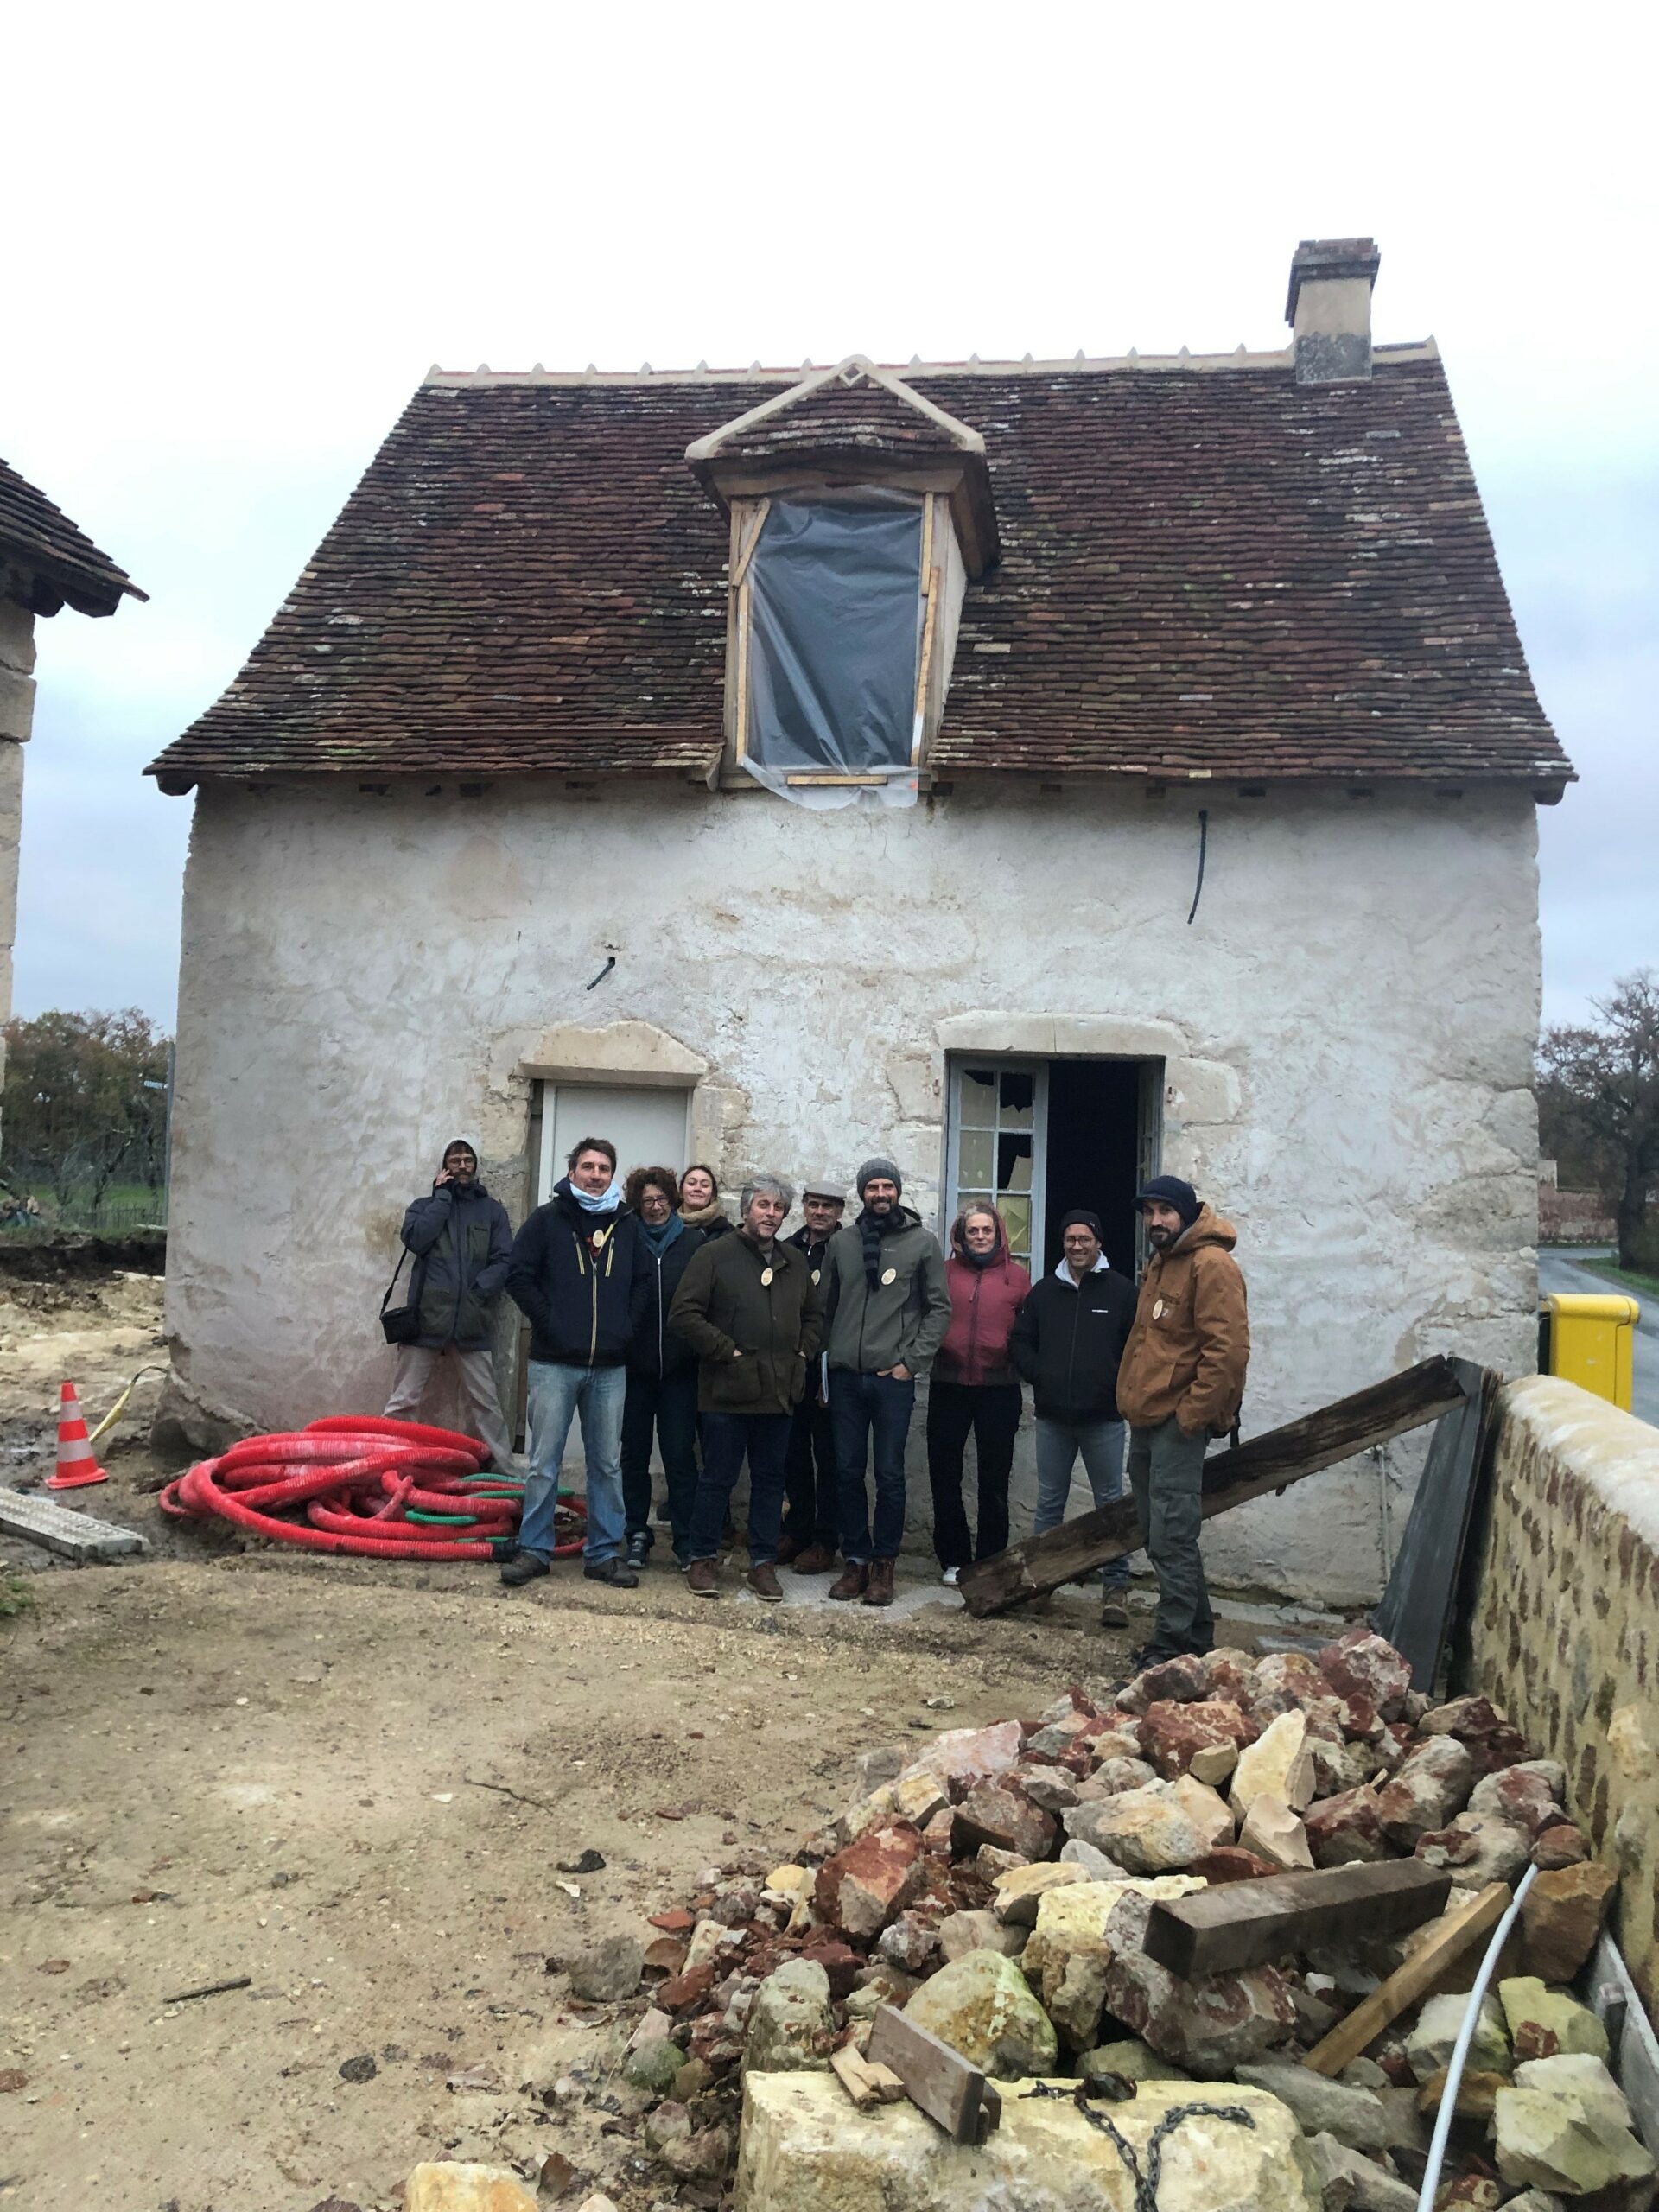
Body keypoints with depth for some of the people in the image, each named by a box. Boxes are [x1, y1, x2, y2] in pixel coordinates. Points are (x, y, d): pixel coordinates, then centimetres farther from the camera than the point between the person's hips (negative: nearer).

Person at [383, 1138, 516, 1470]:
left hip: (472, 1323, 0)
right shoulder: (425, 1205, 13)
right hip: (426, 1319, 0)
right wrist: (443, 1196, -2)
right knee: (403, 1402, 1)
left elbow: (503, 1260, 3)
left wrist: (477, 1293, -11)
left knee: (486, 1404, 4)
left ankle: (503, 1470, 9)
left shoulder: (492, 1210, 13)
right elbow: (416, 1239, -8)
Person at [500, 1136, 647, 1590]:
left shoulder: (627, 1225, 9)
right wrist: (547, 1323, -8)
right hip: (554, 1362, -2)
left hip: (610, 1368, 3)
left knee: (608, 1463, 7)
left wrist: (626, 1328, 3)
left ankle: (605, 1552, 16)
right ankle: (533, 1549, 12)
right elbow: (519, 1275, -2)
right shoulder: (548, 1219, 2)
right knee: (544, 1463, 1)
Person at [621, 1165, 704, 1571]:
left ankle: (687, 1539, 9)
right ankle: (637, 1533, 21)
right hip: (634, 1365, 1)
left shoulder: (695, 1243, 1)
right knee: (634, 1452, 10)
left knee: (680, 1454, 2)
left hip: (680, 1366, -1)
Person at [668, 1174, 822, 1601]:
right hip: (728, 1389, -5)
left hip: (779, 1391, 5)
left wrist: (803, 1353, 9)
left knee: (770, 1479, 11)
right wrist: (726, 1351, -12)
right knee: (718, 1478, 4)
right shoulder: (715, 1255, -4)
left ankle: (763, 1562, 20)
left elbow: (814, 1316, 25)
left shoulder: (796, 1262, 13)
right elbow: (684, 1314, -10)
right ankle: (704, 1559, 17)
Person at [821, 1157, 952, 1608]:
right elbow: (826, 1305, 13)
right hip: (846, 1378, 3)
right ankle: (856, 1561, 18)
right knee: (848, 1472, 7)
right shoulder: (841, 1241, 8)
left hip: (893, 1379, -2)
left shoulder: (923, 1242, 1)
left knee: (890, 1476, 2)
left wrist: (912, 1362, -6)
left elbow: (940, 1308, 0)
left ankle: (883, 1565, 13)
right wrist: (831, 1356, 5)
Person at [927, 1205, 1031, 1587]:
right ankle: (953, 1559, 17)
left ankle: (992, 1561, 18)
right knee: (944, 1475, 6)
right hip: (949, 1386, 1)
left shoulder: (1017, 1277, 3)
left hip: (999, 1388, -1)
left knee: (994, 1480, 7)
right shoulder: (945, 1272, 4)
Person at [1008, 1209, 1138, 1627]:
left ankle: (1115, 1588, 10)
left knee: (1110, 1502, 3)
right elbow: (1020, 1342, 13)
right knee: (1049, 1502, 11)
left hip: (1103, 1418, -3)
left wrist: (1118, 1386, -10)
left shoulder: (1121, 1290, -2)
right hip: (1052, 1416, 3)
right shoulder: (1045, 1291, 9)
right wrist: (1038, 1376, 0)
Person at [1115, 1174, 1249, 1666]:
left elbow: (1227, 1349, -20)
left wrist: (1193, 1414, -20)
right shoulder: (1160, 1263, 18)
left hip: (1178, 1423, -10)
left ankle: (1173, 1645, 1)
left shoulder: (1211, 1265, -13)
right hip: (1145, 1419, 10)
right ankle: (1195, 1631, 26)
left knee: (1171, 1537, -7)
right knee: (1158, 1535, 15)